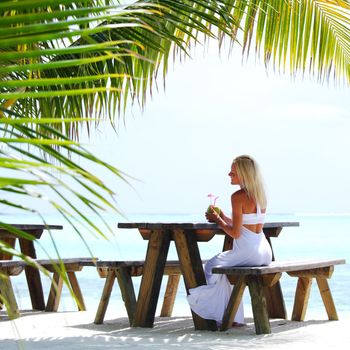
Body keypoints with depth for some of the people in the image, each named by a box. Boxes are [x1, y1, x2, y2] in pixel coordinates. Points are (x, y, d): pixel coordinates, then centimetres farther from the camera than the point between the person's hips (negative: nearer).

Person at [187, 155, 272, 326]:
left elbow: (235, 233, -15)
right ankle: (234, 316, 28)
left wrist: (218, 220, 0)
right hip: (265, 253, 8)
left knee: (212, 266, 14)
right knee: (226, 265, 30)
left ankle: (223, 317, 16)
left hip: (247, 252, -8)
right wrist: (223, 217, 17)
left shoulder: (238, 196, -13)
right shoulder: (260, 195, 11)